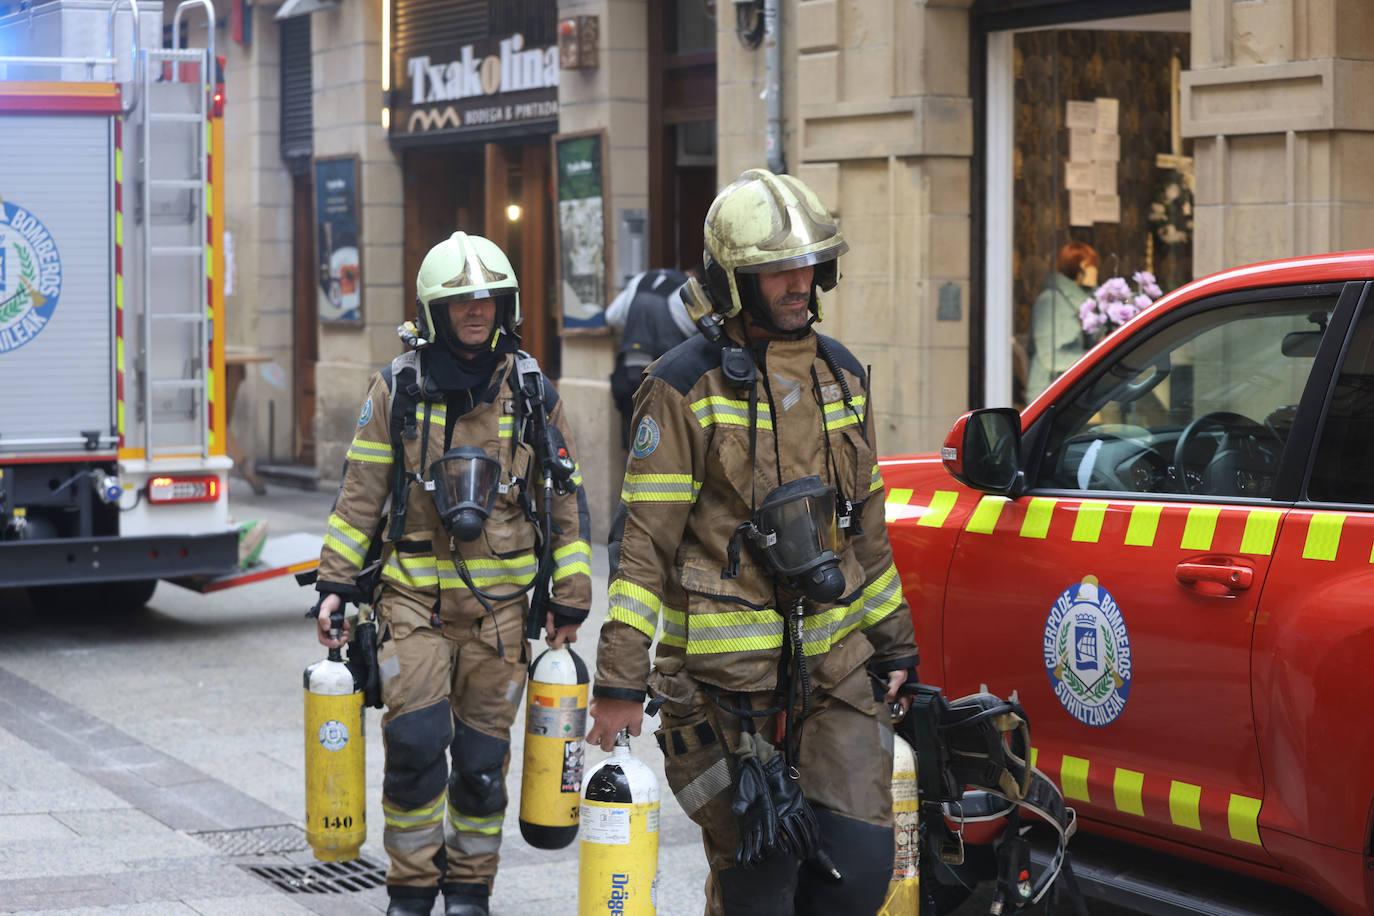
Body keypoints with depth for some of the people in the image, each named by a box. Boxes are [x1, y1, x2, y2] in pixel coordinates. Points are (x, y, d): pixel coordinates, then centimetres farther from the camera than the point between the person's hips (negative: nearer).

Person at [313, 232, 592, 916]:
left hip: (499, 602, 1)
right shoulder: (398, 389, 1)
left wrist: (569, 599, 5)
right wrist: (335, 583, 0)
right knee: (416, 743, -11)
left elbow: (566, 500, 7)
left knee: (482, 756, 5)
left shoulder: (532, 392, 3)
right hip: (413, 596, -1)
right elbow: (360, 493, 4)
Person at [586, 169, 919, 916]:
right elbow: (644, 538, -9)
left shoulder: (840, 373, 12)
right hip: (729, 677, -5)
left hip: (836, 661, 5)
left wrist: (893, 638, 20)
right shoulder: (686, 384, -6)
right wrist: (620, 678, -13)